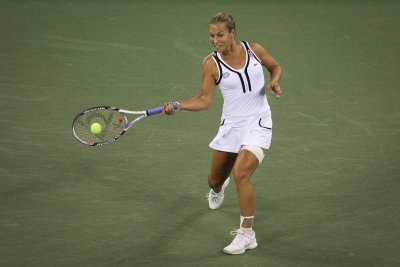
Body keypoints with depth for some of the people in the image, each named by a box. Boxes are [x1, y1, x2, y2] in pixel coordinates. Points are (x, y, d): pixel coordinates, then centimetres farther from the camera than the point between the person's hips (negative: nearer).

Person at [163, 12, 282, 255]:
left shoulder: (254, 50, -4)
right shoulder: (212, 64, -6)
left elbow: (275, 66, 14)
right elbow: (205, 100, -10)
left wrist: (274, 81, -7)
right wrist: (178, 106, -26)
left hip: (258, 125, -3)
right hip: (231, 126, 3)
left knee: (240, 174, -23)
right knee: (215, 180, 15)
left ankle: (247, 235, -10)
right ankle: (218, 189, 59)